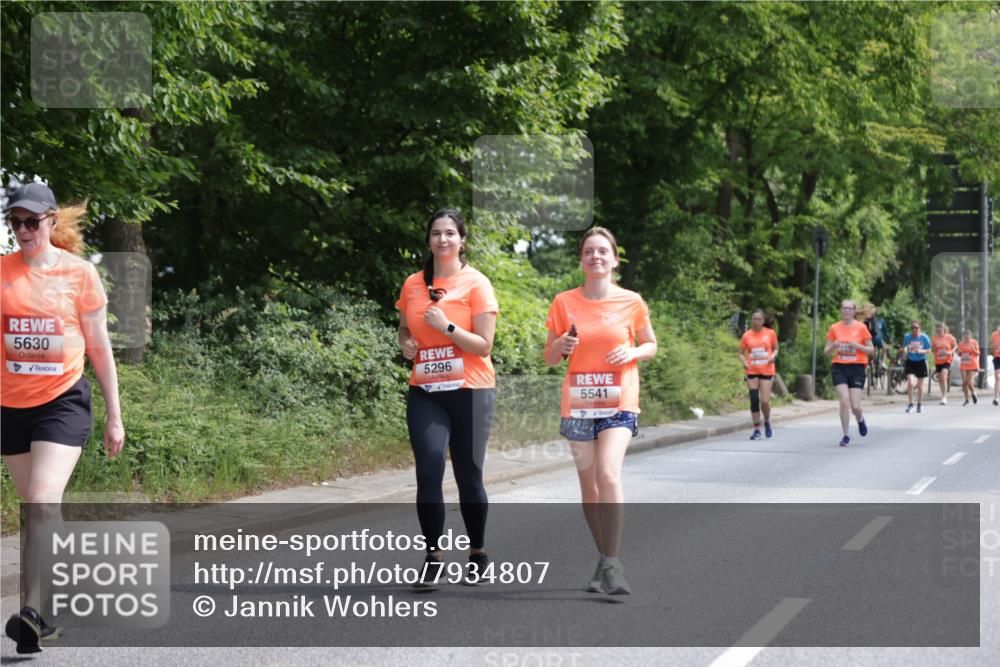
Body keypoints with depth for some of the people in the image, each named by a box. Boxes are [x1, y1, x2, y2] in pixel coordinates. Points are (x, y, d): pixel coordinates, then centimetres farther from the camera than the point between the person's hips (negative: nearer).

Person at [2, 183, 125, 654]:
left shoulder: (79, 272, -2)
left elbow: (99, 347, 5)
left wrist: (114, 417, 6)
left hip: (63, 402, -3)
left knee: (43, 503, -18)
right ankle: (41, 610, 24)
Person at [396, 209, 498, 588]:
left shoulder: (476, 283, -4)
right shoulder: (413, 285, 8)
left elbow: (483, 345, -7)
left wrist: (447, 326, -19)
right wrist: (405, 343, 3)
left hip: (470, 391, -3)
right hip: (425, 392, 3)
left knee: (468, 475, 4)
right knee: (428, 472, -10)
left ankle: (478, 553, 22)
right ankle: (433, 557, -2)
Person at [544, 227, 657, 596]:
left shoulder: (631, 302, 0)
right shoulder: (564, 302, 2)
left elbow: (651, 345, 12)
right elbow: (549, 357, 9)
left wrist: (632, 353, -10)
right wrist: (561, 346, -14)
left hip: (618, 403, -2)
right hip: (578, 405, 2)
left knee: (608, 475, -21)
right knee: (589, 485, 8)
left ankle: (613, 563, -17)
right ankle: (604, 558, 23)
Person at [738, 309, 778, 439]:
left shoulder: (770, 333, 1)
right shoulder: (747, 336, 2)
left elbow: (775, 348, 12)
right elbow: (741, 353, 10)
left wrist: (773, 356, -10)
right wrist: (744, 362, -10)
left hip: (766, 371, -1)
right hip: (752, 371, 1)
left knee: (765, 401, -6)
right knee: (754, 400, -3)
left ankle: (767, 422, 24)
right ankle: (757, 430, 5)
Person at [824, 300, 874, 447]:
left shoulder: (861, 327, 0)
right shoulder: (835, 328, 5)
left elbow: (871, 350, 3)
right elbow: (826, 351, 10)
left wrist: (857, 346, -14)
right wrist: (833, 346, -12)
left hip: (857, 368, -1)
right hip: (839, 368, 1)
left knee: (855, 406, -6)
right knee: (844, 402, -12)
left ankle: (860, 419, 31)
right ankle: (846, 436, 1)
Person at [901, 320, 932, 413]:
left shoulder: (924, 337, -7)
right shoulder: (907, 337, -3)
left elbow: (929, 350, -1)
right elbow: (904, 348, 10)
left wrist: (921, 351, -19)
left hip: (921, 362, 0)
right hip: (910, 362, 0)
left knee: (920, 385, 9)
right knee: (910, 383, -16)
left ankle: (920, 404, 26)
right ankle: (910, 404, -1)